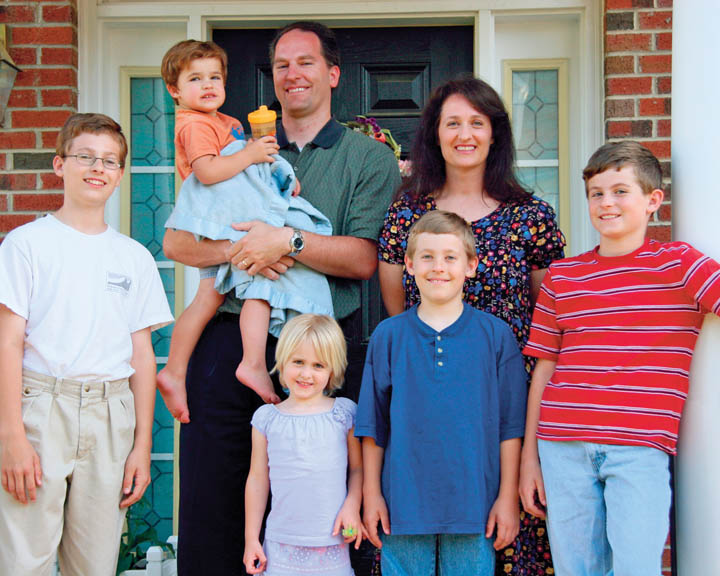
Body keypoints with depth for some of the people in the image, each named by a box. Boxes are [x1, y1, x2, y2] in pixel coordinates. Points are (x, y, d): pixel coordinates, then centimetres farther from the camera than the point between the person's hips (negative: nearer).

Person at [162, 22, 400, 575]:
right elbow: (177, 241, 8)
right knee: (211, 500, 5)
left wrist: (289, 242, -18)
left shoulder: (369, 158, 7)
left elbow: (363, 259, -5)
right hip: (228, 338, 3)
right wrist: (234, 248, -12)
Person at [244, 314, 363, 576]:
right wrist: (251, 538, 9)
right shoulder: (267, 418, 3)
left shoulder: (344, 412, 2)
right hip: (281, 543, 1)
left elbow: (358, 468, 8)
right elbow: (257, 479, 8)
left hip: (332, 544, 0)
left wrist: (352, 505, -9)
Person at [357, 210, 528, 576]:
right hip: (404, 502, 1)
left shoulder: (495, 335, 0)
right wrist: (371, 494, 5)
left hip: (474, 503, -1)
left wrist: (508, 497, 0)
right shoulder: (388, 336, 3)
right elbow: (373, 424, 6)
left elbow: (510, 425, 1)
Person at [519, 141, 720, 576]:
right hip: (563, 449, 3)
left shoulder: (678, 263, 5)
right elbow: (544, 369, 13)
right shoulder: (561, 276, 12)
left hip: (639, 447, -3)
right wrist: (529, 454, 11)